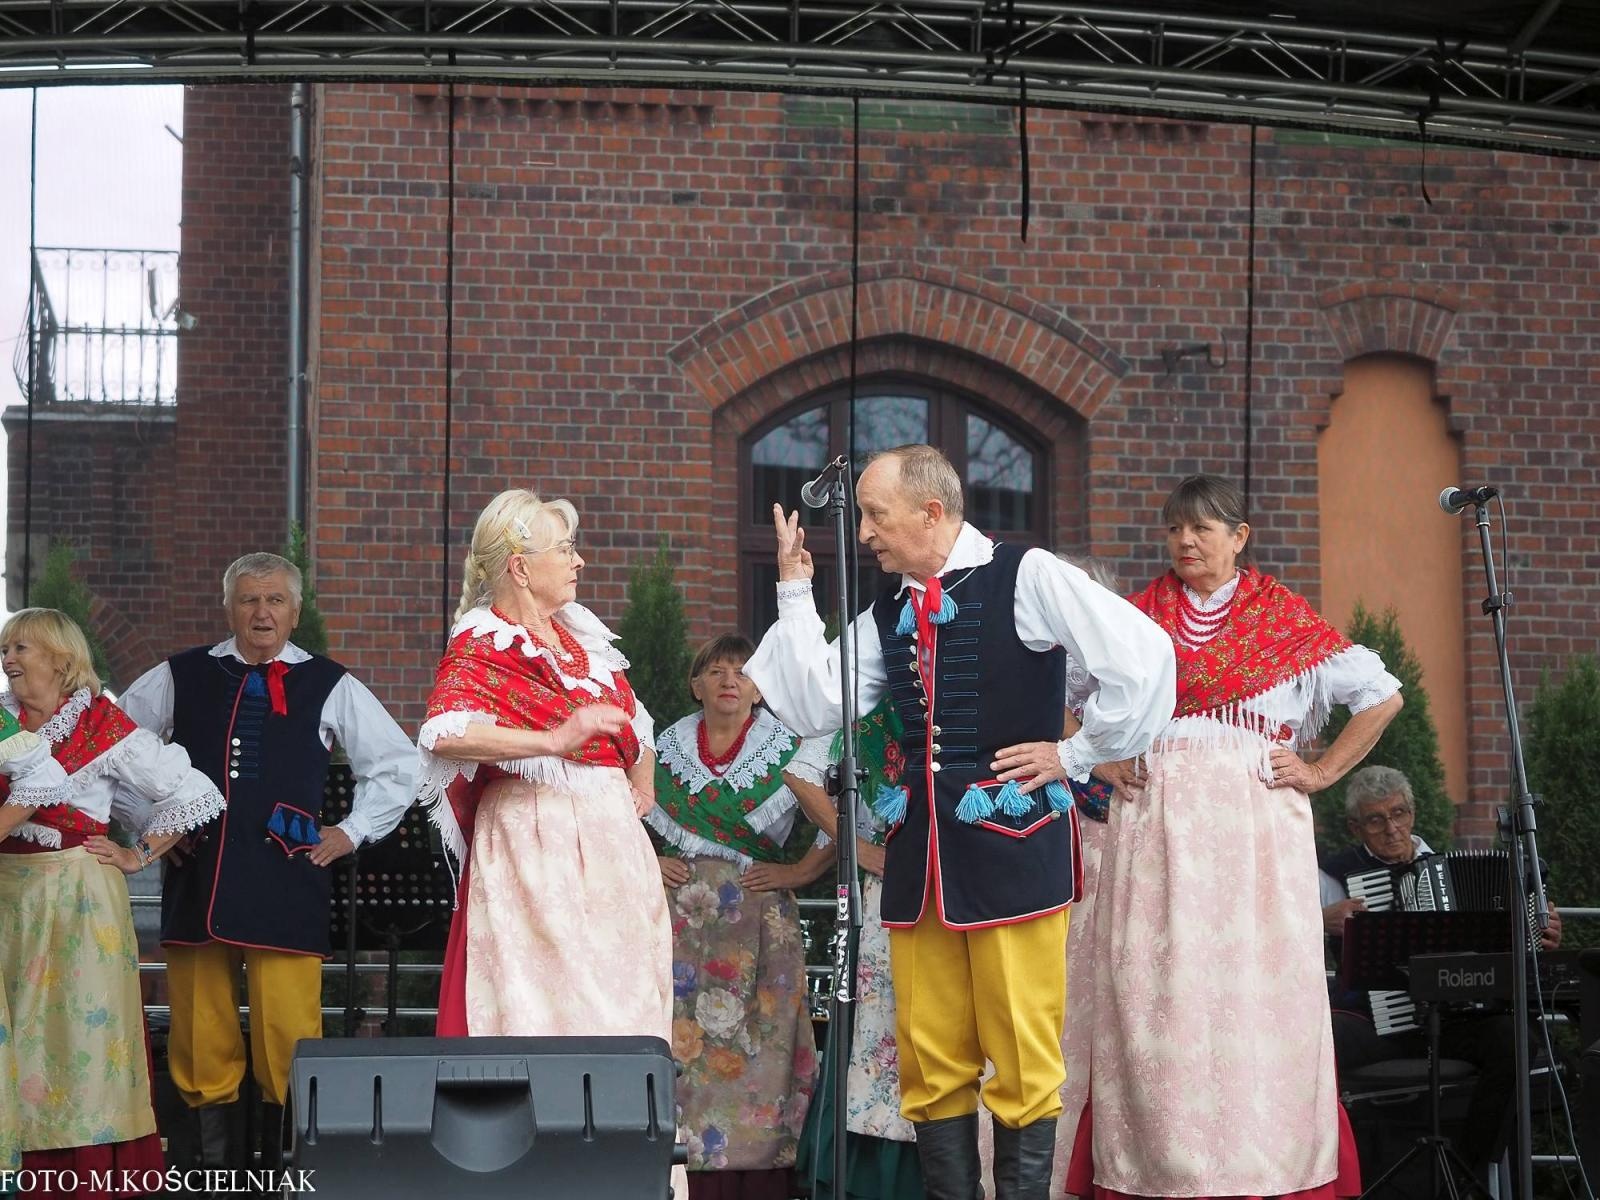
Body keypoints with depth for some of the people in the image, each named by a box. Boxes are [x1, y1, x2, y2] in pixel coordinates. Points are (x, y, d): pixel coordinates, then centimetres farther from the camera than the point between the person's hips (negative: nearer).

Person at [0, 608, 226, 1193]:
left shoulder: (102, 724, -6)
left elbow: (196, 795, -5)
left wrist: (138, 856, -4)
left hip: (78, 896, -5)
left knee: (81, 1023, -3)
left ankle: (99, 1180, 4)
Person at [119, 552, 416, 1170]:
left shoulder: (330, 687, 8)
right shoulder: (179, 678, 11)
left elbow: (398, 764, 15)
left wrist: (351, 832, 8)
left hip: (286, 878, -2)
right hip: (196, 873, 2)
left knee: (288, 1034, -8)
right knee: (200, 1026, 1)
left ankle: (286, 1158, 0)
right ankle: (215, 1154, 11)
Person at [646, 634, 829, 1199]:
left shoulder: (787, 751, 1)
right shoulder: (665, 751, 10)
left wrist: (801, 871, -3)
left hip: (758, 922, -2)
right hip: (683, 920, 2)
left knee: (758, 1046, -6)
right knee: (691, 1043, -2)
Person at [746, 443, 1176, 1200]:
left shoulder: (1026, 578, -6)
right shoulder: (887, 612, 13)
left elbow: (1144, 655, -13)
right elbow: (815, 710, 8)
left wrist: (1076, 753, -7)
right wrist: (795, 590, 7)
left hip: (1012, 841, -6)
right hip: (919, 850, 6)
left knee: (1022, 1060, -1)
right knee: (930, 1060, 9)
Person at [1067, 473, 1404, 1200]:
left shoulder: (1282, 620, 7)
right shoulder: (1139, 618, 13)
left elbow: (1380, 696, 6)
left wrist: (1323, 772, 1)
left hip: (1254, 828, -2)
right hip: (1155, 831, 2)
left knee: (1254, 995, -5)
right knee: (1157, 997, -3)